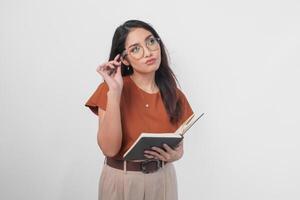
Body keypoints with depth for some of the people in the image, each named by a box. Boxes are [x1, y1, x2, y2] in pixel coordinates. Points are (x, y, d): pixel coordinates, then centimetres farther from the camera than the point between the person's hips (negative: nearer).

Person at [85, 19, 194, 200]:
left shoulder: (174, 95, -3)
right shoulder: (111, 88, -13)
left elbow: (179, 146, 7)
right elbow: (110, 149, -21)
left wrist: (174, 155, -16)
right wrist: (114, 92, -26)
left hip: (163, 179, 3)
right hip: (121, 180, -3)